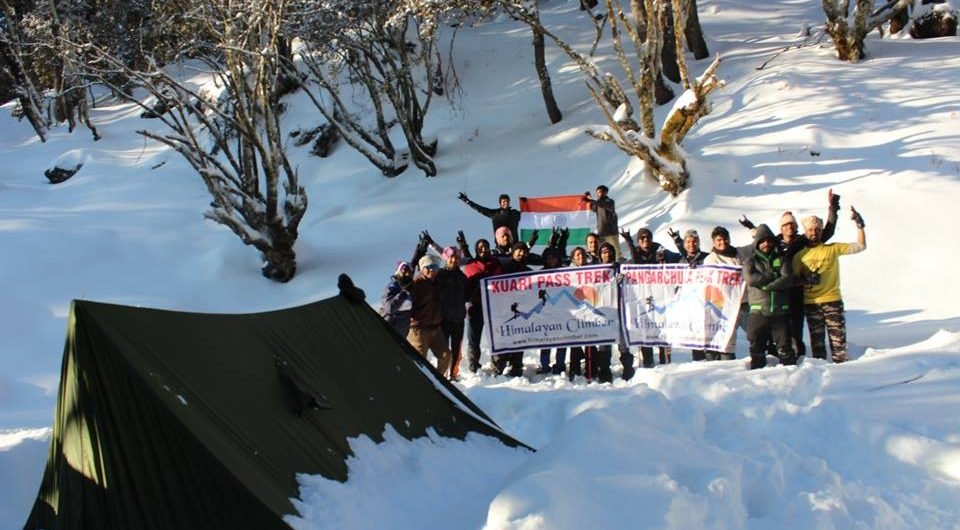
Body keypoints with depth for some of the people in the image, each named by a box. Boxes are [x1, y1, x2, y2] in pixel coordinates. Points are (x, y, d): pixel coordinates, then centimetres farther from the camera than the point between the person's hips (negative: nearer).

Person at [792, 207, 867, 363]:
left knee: (838, 336, -3)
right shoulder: (800, 256, 6)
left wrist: (859, 225, -8)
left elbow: (861, 246, 2)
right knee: (817, 339, 6)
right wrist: (805, 279, -12)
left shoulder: (833, 249, 2)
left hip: (833, 300, -1)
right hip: (811, 303, 1)